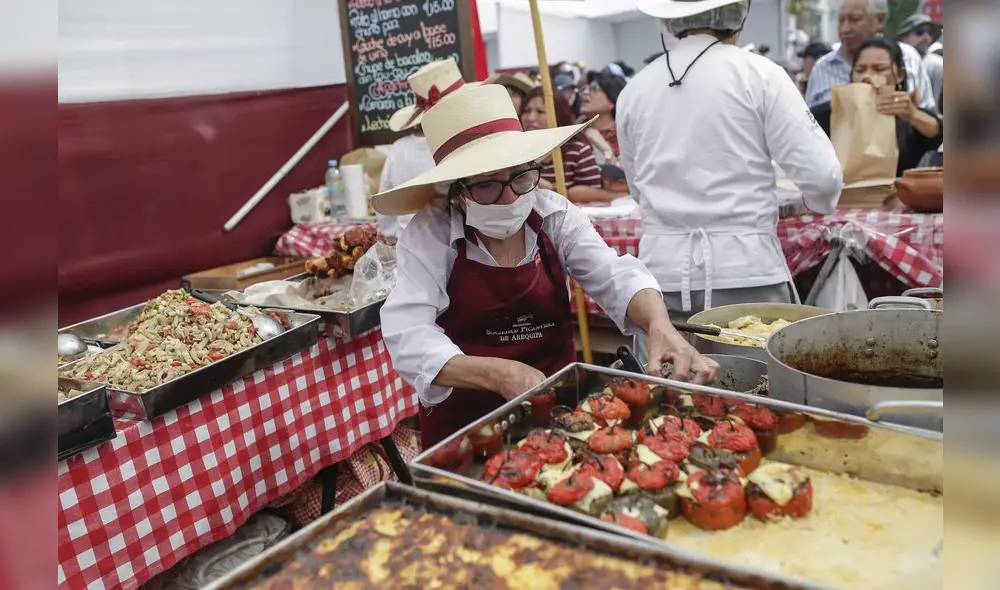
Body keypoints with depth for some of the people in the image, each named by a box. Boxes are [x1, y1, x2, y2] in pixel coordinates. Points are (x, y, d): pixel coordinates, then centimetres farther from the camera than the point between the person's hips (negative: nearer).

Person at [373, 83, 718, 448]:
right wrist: (498, 374, -35)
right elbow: (408, 338, -20)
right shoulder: (430, 235, -11)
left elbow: (615, 278, -10)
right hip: (465, 418, -2)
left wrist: (660, 326, -32)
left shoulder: (556, 215, -2)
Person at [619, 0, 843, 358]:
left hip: (663, 272, 3)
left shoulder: (633, 90, 5)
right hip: (744, 272, -3)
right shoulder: (757, 74, -5)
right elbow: (821, 177, -6)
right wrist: (821, 201, 15)